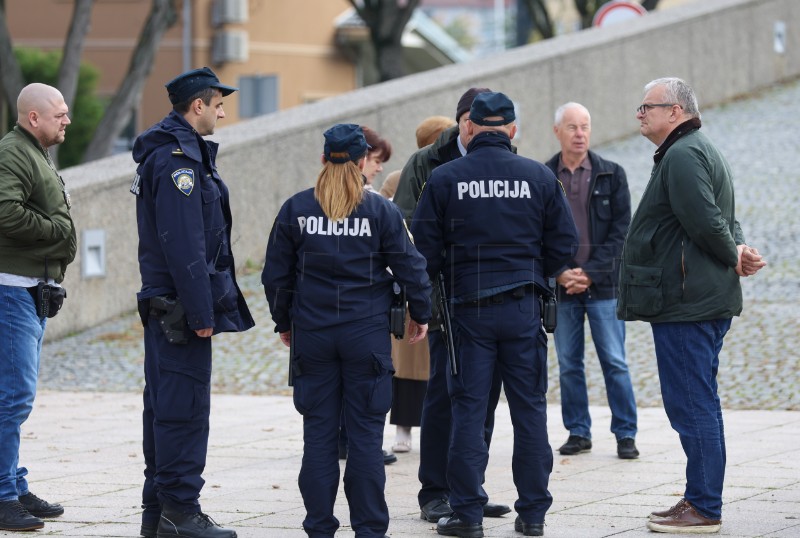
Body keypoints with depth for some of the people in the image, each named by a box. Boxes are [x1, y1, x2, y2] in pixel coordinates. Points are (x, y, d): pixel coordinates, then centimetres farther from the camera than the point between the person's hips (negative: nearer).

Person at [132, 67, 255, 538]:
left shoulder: (171, 153, 17)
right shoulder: (179, 159, -16)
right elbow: (183, 243, -21)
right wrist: (200, 312, -21)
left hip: (163, 303, 11)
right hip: (180, 303, -11)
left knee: (165, 404, 13)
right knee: (185, 408, -8)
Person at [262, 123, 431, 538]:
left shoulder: (296, 209, 2)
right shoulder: (380, 210, -3)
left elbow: (276, 273, 7)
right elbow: (409, 266, -1)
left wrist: (284, 322, 20)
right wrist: (421, 314, 15)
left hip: (312, 333, 2)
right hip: (367, 332, -2)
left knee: (318, 432, 6)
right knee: (366, 433, 2)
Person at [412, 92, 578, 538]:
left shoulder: (445, 178, -3)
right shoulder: (540, 177, 0)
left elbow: (425, 248, -3)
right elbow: (564, 243, 2)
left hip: (468, 308, -1)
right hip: (524, 308, 1)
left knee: (469, 411, 4)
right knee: (530, 409, 7)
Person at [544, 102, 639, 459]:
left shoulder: (611, 175, 3)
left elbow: (620, 230, -1)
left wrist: (590, 272, -10)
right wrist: (560, 273, -8)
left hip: (603, 285, -1)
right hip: (560, 287, 1)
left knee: (615, 362, -2)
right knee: (568, 365, 6)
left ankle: (625, 434, 4)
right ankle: (578, 432, 15)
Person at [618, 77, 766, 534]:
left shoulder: (682, 155, -14)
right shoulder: (703, 151, 21)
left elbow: (706, 221, -22)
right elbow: (722, 220, 21)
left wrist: (733, 257, -6)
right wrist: (739, 249, 2)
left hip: (685, 303, -11)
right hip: (709, 301, 11)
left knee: (692, 406, -8)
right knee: (699, 405, 15)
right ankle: (702, 501, 21)